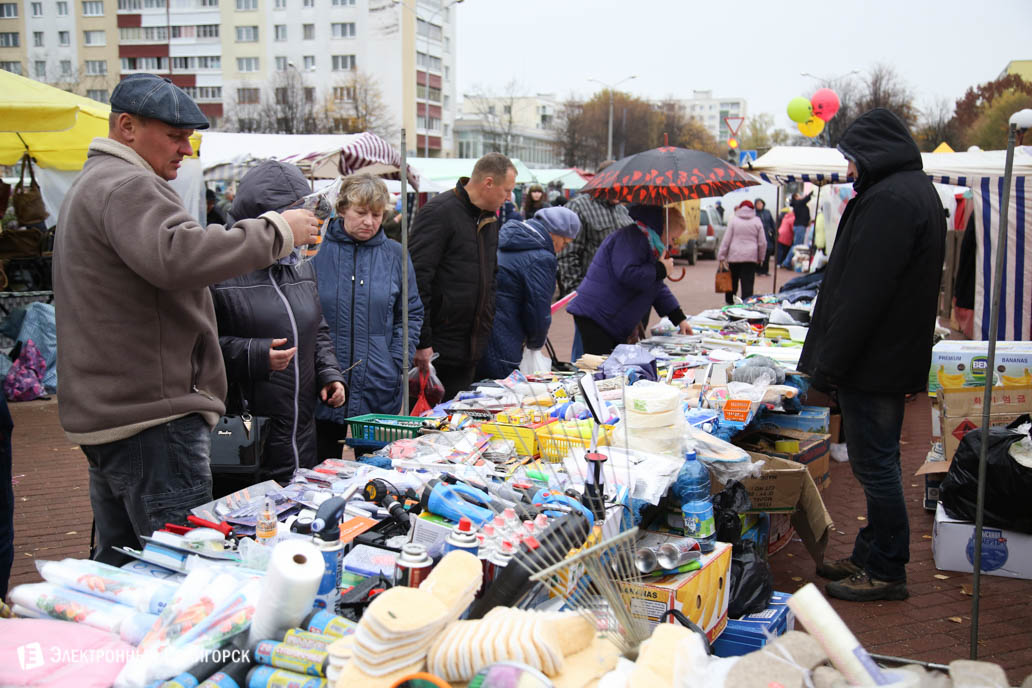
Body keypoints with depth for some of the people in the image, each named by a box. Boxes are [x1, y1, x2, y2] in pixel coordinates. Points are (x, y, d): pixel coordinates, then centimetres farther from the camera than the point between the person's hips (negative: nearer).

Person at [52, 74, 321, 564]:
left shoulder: (92, 184, 24)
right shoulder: (126, 186, -13)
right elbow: (176, 256, -32)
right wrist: (276, 232, -25)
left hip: (103, 414, 11)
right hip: (152, 415, -11)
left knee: (115, 566, 18)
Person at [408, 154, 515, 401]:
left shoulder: (489, 219, 15)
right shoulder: (439, 212, -12)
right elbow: (417, 278, -18)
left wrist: (485, 331, 16)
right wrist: (422, 342, -20)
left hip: (471, 350, 8)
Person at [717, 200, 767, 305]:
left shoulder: (734, 220, 1)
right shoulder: (757, 222, 4)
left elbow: (726, 240, -2)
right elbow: (762, 242, 4)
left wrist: (721, 256, 0)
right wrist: (760, 258, 14)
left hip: (734, 256, 0)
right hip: (751, 257, 0)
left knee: (732, 280, 15)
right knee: (748, 283, -1)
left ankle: (729, 301, 26)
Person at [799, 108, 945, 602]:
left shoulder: (889, 200, -19)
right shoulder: (916, 190, 15)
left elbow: (861, 294, -25)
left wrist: (827, 363, -19)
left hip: (873, 361, -11)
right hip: (894, 358, 11)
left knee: (875, 466, 0)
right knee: (876, 463, 18)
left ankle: (886, 572, 12)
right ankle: (871, 557, 30)